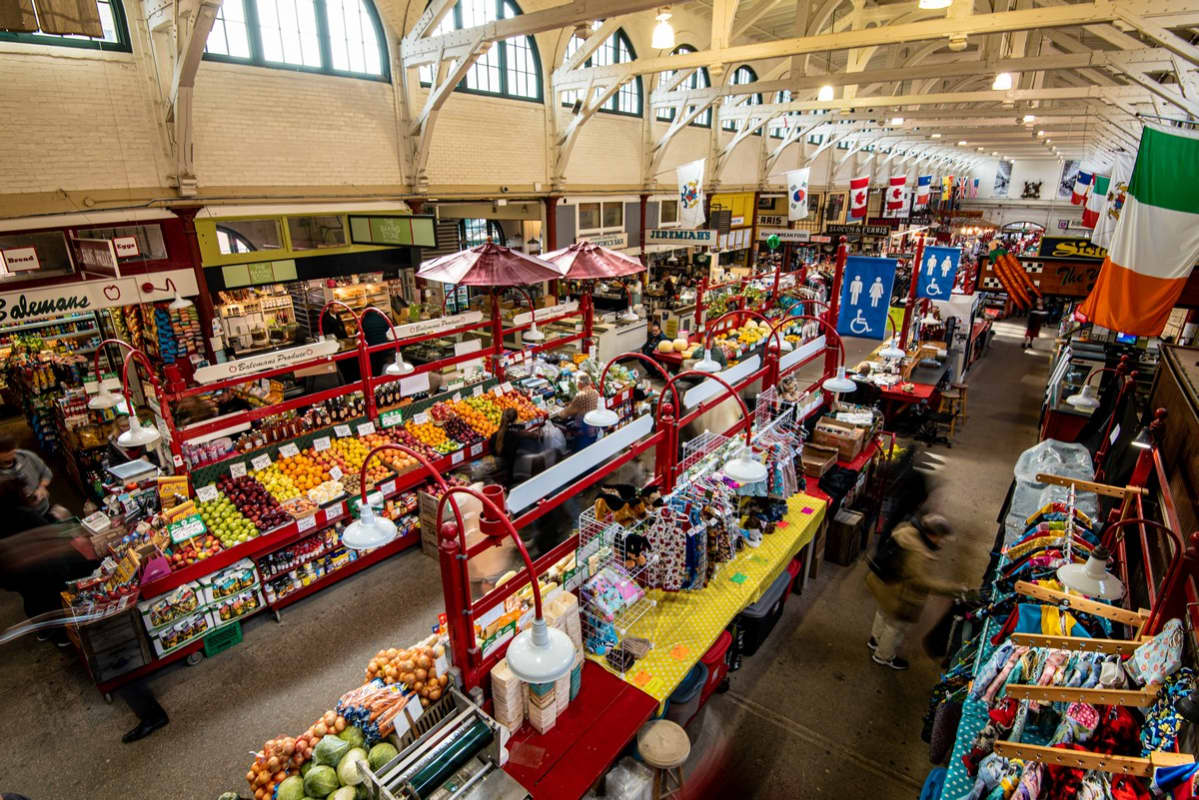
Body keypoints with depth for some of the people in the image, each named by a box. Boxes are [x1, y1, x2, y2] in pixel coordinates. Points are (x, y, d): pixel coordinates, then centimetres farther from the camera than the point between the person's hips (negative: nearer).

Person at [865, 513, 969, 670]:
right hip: (897, 595, -9)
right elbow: (925, 582, -33)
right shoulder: (918, 554, -39)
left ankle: (875, 639, 60)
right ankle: (884, 656, 43)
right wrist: (954, 588, -28)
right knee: (897, 625, 19)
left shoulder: (906, 529, -14)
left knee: (884, 613, 34)